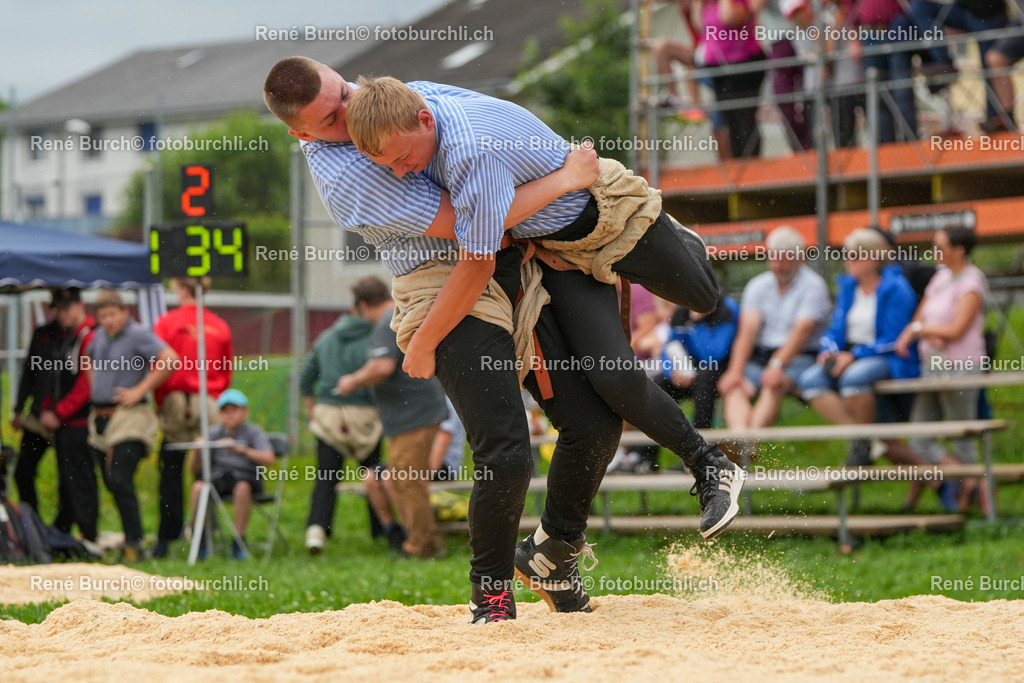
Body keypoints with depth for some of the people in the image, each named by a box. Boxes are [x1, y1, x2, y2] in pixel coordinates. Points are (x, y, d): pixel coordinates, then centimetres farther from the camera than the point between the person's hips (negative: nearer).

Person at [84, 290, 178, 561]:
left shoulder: (139, 335, -10)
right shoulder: (99, 338, 14)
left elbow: (170, 360, -21)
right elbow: (91, 362, 36)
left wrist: (140, 389, -17)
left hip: (129, 417, -8)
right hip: (100, 417, 8)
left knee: (120, 480, -17)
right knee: (111, 482, 9)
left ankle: (134, 544, -13)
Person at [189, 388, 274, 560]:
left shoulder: (253, 431, 1)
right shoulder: (214, 432, 8)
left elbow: (269, 459, -16)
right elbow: (195, 470, 7)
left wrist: (242, 450, -27)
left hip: (246, 476, -3)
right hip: (218, 478, 3)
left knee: (242, 487, -37)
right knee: (198, 487, -29)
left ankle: (238, 542, -27)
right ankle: (199, 540, -18)